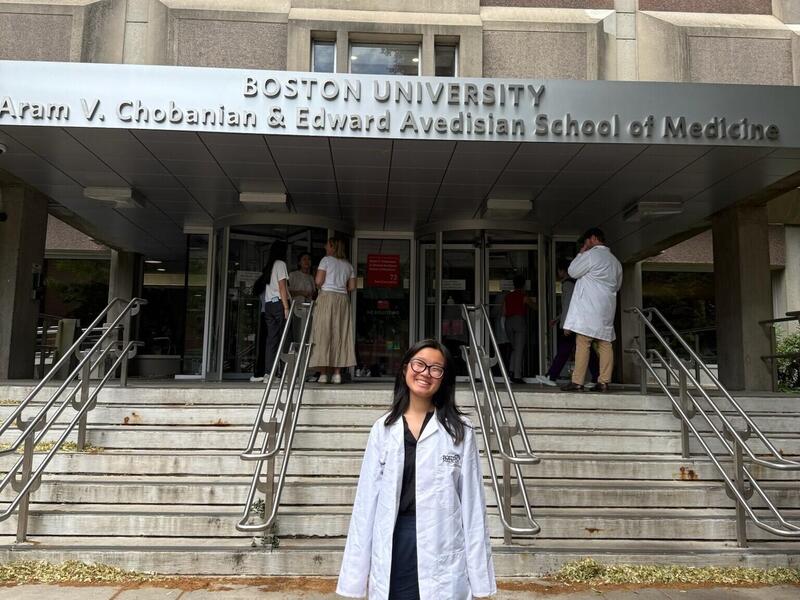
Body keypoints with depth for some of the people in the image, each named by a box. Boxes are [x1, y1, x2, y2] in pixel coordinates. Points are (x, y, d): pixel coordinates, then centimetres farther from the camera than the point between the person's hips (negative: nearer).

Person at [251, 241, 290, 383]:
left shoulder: (268, 266, 20)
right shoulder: (280, 264, -2)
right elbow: (282, 287, -9)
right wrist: (286, 308, -12)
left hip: (268, 305, 8)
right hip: (279, 303, -8)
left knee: (271, 339, 5)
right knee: (280, 339, -9)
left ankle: (267, 372, 1)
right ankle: (271, 372, -15)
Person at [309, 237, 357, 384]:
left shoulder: (326, 260, -1)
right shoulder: (348, 265, 14)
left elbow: (318, 281, -9)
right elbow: (352, 287, 10)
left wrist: (321, 288, 11)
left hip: (327, 297, -4)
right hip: (343, 300, 5)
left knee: (323, 334, -3)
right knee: (340, 335, 5)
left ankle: (323, 374, -6)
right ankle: (337, 373, 3)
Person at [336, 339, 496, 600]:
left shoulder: (460, 430, -1)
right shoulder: (383, 428, 5)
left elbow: (472, 500, -2)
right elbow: (367, 499, 4)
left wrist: (479, 573, -4)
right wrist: (356, 572, 2)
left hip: (442, 546, -2)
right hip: (394, 545, 2)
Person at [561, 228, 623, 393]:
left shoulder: (591, 255, -7)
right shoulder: (615, 261, 18)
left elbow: (572, 271, -1)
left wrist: (581, 253, 8)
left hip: (588, 308, -7)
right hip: (607, 309, 7)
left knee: (582, 343, -8)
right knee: (605, 345, 6)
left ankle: (577, 382, -9)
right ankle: (604, 382, 4)